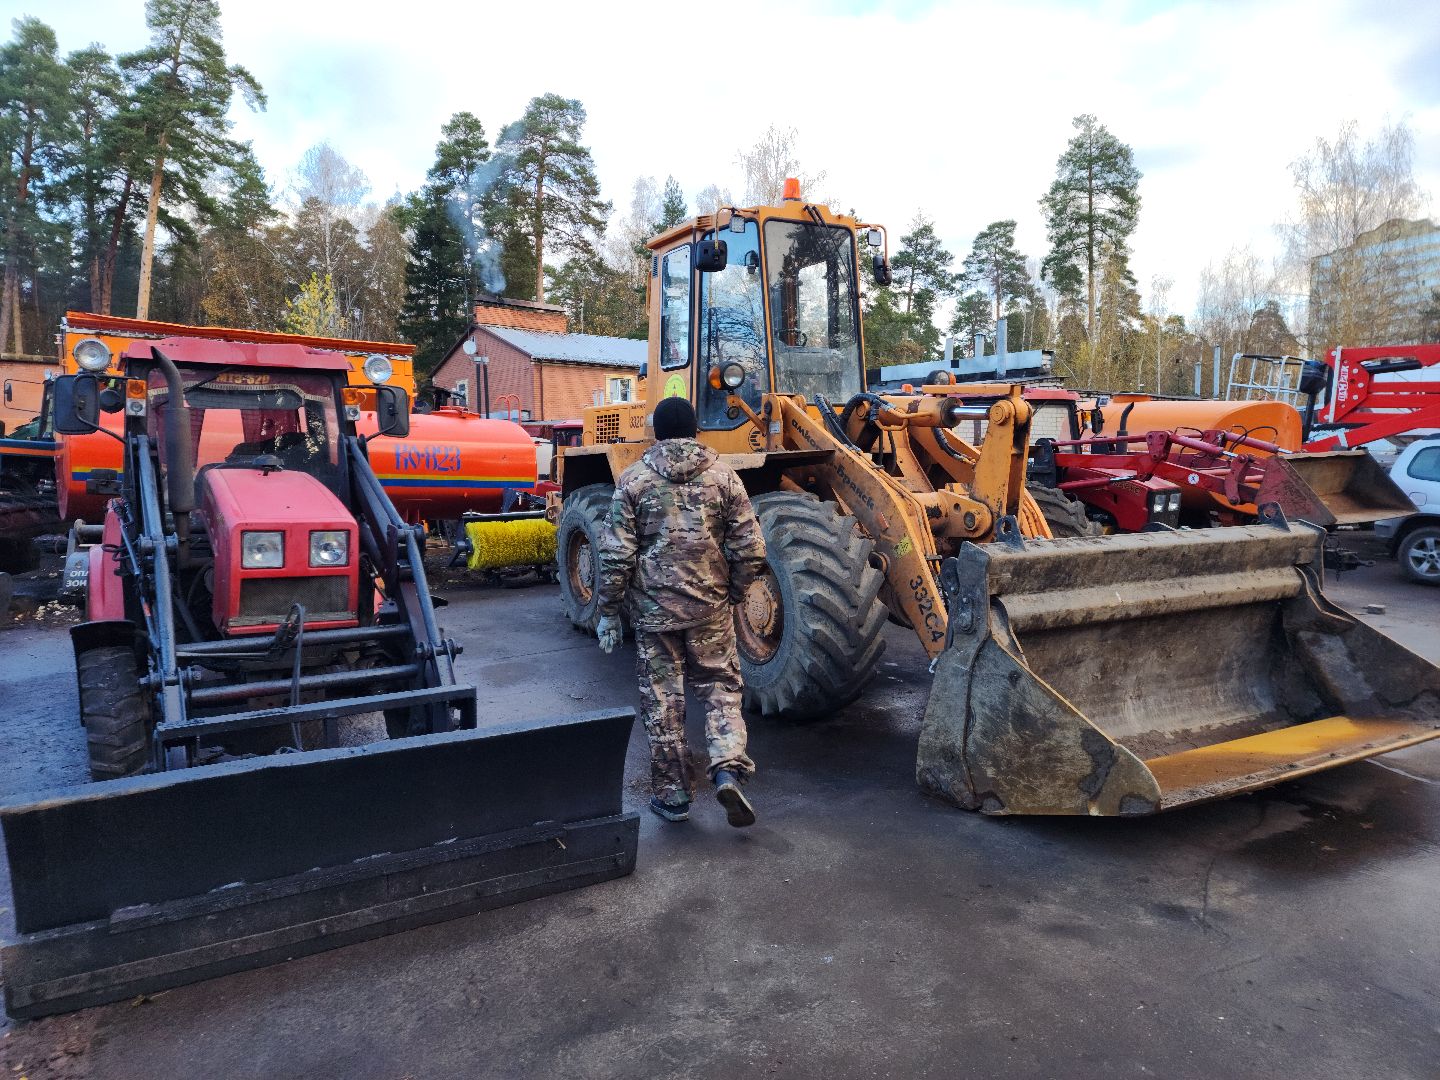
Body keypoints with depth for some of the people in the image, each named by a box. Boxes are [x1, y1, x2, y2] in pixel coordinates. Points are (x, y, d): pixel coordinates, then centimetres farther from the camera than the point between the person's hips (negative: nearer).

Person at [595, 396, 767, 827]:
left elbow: (616, 555, -7)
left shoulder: (634, 479, -4)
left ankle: (671, 794, 18)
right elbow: (750, 549, -3)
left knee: (662, 699, 10)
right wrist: (734, 593, 13)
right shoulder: (722, 475, 0)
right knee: (720, 687, 16)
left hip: (653, 609, -1)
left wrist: (608, 611, 3)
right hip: (711, 606, 1)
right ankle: (728, 769, -3)